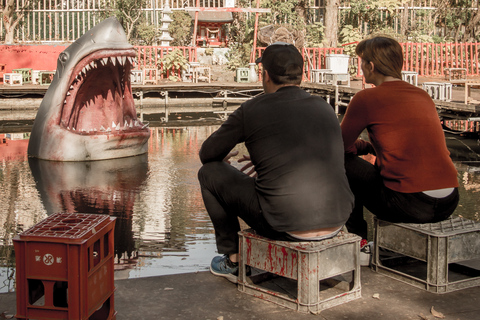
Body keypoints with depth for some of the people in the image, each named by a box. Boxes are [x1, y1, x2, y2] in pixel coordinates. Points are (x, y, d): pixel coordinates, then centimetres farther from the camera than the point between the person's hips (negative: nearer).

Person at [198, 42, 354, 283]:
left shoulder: (252, 111, -4)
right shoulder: (325, 108, 10)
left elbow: (207, 154, 8)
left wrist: (223, 159, 32)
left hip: (285, 227, -5)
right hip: (336, 224, 6)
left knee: (210, 173, 14)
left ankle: (232, 260, 23)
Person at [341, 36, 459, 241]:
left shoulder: (366, 98, -3)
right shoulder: (424, 96, 16)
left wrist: (360, 146, 31)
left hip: (408, 205, -7)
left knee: (343, 162, 14)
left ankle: (356, 236, 24)